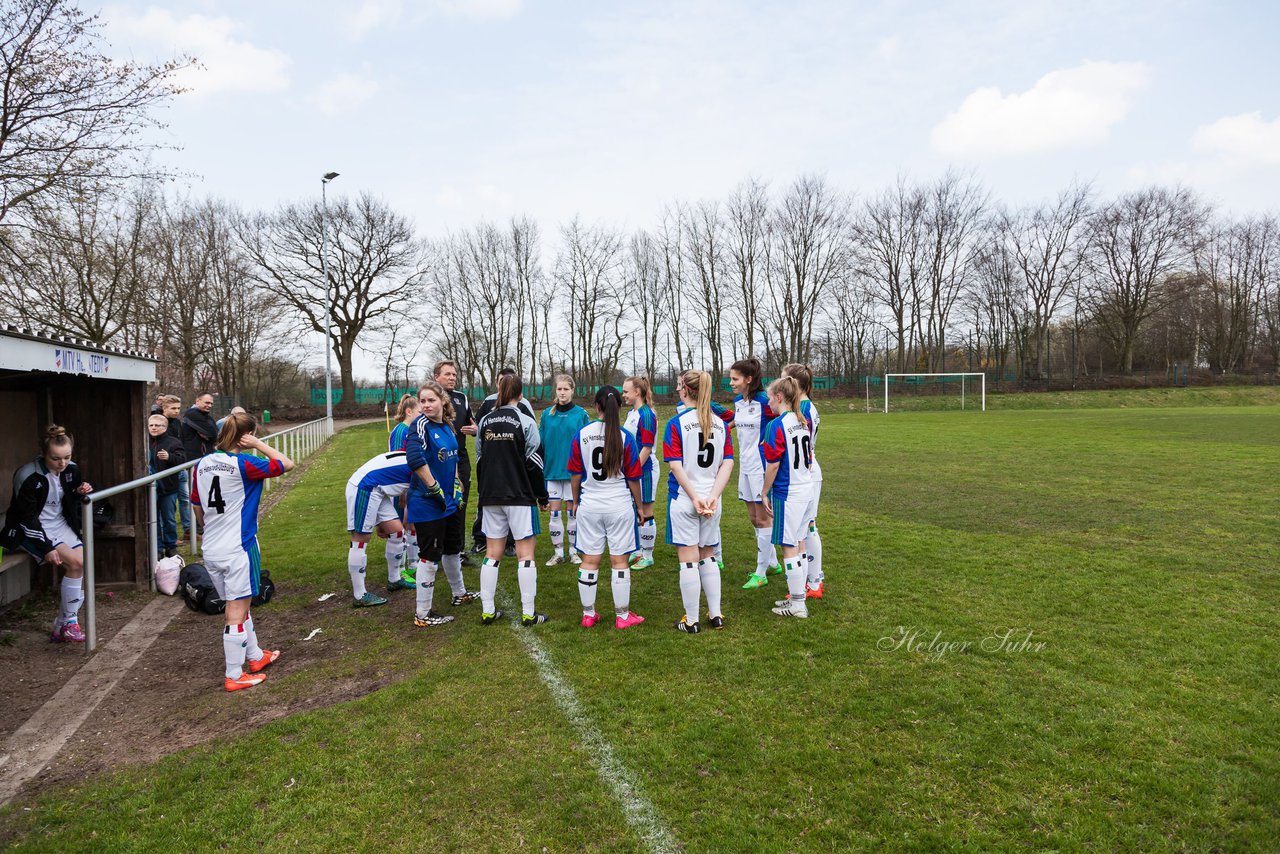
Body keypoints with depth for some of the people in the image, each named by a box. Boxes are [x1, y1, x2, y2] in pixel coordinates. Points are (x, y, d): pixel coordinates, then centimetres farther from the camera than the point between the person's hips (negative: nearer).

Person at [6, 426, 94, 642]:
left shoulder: (71, 470, -3)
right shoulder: (29, 477, -21)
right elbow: (27, 518, -18)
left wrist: (80, 493, -10)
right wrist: (46, 548, -23)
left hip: (61, 525, 6)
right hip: (33, 531, -6)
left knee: (84, 570, -11)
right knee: (76, 563, -25)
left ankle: (60, 629, 1)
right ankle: (68, 624, -11)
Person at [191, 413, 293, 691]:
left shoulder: (203, 464, 6)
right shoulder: (243, 464, -16)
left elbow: (196, 507, 16)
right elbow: (286, 464, -9)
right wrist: (259, 445, -5)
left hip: (210, 550, 8)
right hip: (238, 549, -7)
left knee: (238, 605, 20)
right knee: (237, 611, 2)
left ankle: (255, 656, 35)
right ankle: (234, 676, 10)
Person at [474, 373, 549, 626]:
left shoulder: (485, 421, 6)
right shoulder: (525, 422, -7)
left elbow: (479, 461, 12)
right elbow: (534, 463, -7)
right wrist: (542, 496, 3)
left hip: (490, 496, 5)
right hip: (520, 496, -4)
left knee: (492, 553, 11)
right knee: (525, 552, 1)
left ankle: (487, 611, 14)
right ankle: (528, 613, 4)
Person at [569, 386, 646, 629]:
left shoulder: (581, 434, -4)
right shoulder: (625, 437, -9)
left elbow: (575, 474, 2)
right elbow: (633, 478, -4)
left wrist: (575, 501, 16)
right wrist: (639, 505, 10)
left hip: (589, 506, 2)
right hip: (620, 506, -2)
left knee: (589, 561, 10)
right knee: (619, 561, 7)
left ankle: (588, 614, 20)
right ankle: (622, 616, 15)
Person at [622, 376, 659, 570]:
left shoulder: (647, 415, -17)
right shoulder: (631, 412, 11)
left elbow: (647, 448, -19)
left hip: (644, 469, -9)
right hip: (632, 468, 9)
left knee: (645, 514, 1)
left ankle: (648, 556, 13)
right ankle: (638, 551, 29)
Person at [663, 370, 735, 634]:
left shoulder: (676, 423, -9)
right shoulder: (720, 423, 4)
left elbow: (675, 466, -15)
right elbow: (728, 463, -2)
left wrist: (695, 497, -12)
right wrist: (713, 496, -8)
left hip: (684, 500, -4)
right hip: (711, 502, 5)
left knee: (688, 560, 4)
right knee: (708, 558, 18)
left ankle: (691, 621, 13)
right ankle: (715, 615, 23)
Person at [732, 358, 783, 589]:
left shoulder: (764, 401, -17)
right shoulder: (737, 402, 6)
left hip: (761, 467, -8)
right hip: (745, 466, 8)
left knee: (762, 519, 1)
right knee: (753, 517, 14)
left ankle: (761, 573, 11)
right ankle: (772, 563, 29)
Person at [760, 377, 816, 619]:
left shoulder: (777, 425, -16)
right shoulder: (802, 422, 8)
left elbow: (773, 465, -16)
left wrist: (765, 493, -7)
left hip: (787, 492, -8)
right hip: (806, 488, 8)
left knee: (789, 547, 0)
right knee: (799, 544, 15)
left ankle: (797, 605, 6)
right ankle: (797, 596, 24)